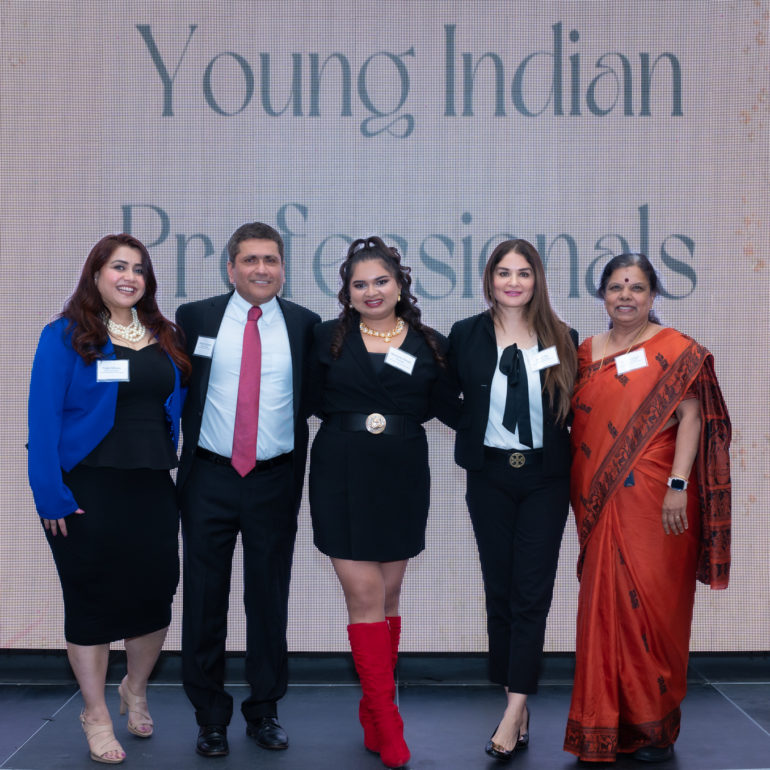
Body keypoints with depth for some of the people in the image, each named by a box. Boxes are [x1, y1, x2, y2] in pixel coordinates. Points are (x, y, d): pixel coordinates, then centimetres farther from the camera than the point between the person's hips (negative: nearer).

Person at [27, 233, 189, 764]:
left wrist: (175, 470, 3)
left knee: (155, 595, 8)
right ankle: (96, 714, 23)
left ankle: (136, 690, 35)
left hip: (152, 488, 4)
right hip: (88, 491, -4)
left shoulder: (165, 338, 10)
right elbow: (44, 415, -9)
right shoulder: (66, 336, -5)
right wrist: (51, 495, -15)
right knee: (92, 601, 6)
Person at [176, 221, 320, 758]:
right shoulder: (195, 317, 3)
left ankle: (265, 711, 26)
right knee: (205, 600, 7)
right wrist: (182, 448, 1)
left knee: (270, 602, 9)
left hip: (275, 482, 0)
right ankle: (211, 718, 23)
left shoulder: (305, 325, 4)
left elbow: (315, 396, 6)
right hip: (209, 479, 0)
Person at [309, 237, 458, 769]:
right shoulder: (329, 339, 5)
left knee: (388, 594, 9)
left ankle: (373, 714, 24)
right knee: (364, 596, -4)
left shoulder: (429, 344, 6)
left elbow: (450, 410, 6)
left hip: (402, 478, 1)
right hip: (343, 477, -1)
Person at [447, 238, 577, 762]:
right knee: (499, 590, 6)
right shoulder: (466, 335, 1)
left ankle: (513, 713, -2)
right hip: (490, 475, 1)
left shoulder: (563, 338, 2)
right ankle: (519, 709, 18)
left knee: (532, 591, -4)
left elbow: (574, 410, 5)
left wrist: (578, 471, 0)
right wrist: (476, 434, 0)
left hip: (546, 475, -1)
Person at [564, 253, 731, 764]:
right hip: (602, 501, 4)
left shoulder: (676, 350, -2)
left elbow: (691, 418, -8)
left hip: (653, 500, -4)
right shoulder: (587, 352, 12)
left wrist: (678, 486, -17)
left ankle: (655, 728, 16)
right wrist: (581, 496, 10)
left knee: (653, 603, 0)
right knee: (605, 603, 8)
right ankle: (605, 725, 20)